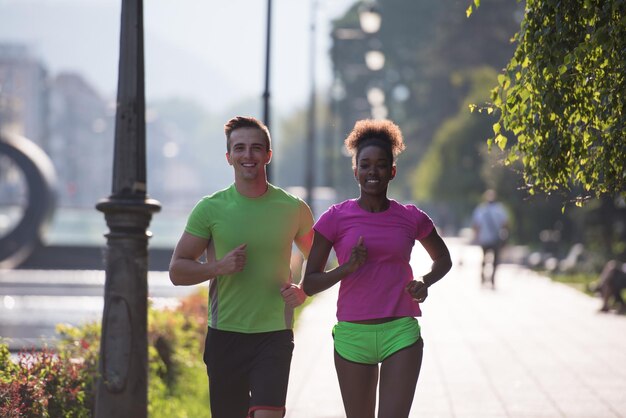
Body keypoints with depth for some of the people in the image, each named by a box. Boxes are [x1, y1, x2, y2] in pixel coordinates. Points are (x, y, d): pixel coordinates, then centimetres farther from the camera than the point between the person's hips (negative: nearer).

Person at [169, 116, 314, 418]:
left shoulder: (294, 209, 1)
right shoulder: (210, 209, -1)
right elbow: (177, 271, 2)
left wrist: (303, 291, -3)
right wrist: (219, 267, -15)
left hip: (274, 334, -1)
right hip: (224, 334, 1)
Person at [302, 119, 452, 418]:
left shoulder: (411, 218, 3)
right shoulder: (335, 219, -1)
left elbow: (442, 259, 22)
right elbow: (309, 284, 0)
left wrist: (425, 282, 1)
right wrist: (347, 268, -17)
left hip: (401, 334, 0)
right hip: (352, 335, 0)